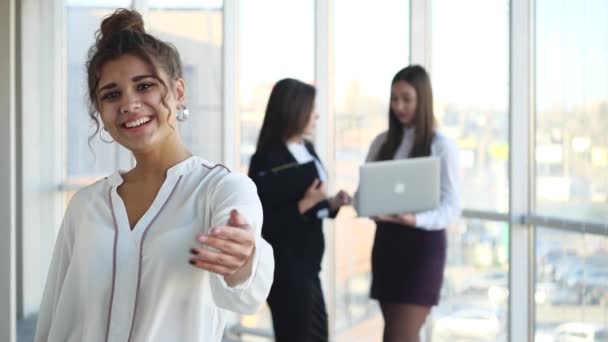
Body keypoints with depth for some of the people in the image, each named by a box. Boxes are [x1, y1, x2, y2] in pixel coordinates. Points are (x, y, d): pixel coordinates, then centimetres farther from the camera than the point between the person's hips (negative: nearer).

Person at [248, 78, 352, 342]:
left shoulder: (307, 150, 8)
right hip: (285, 268, -8)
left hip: (308, 263, 9)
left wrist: (332, 203, -2)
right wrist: (304, 204, -28)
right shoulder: (268, 160, -17)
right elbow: (265, 223, -21)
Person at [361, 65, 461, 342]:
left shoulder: (442, 146, -5)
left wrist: (415, 220, -27)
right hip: (386, 241, 5)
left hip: (423, 245, -5)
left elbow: (452, 207, -9)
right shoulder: (382, 142, 9)